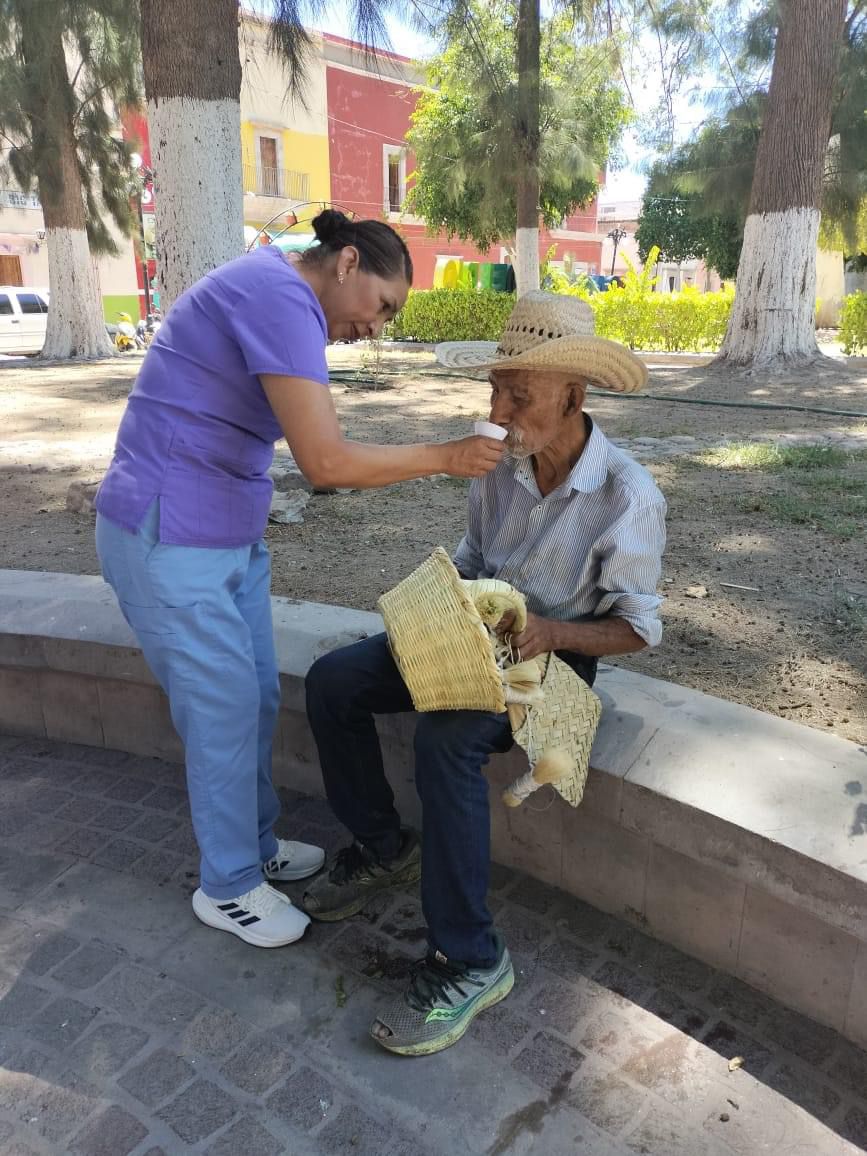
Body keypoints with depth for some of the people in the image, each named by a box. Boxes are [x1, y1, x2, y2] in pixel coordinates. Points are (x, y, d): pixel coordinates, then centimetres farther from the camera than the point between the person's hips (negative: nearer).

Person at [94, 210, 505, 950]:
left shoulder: (271, 295, 13)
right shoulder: (283, 298, -20)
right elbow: (327, 461, -26)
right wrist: (447, 457, -15)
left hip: (232, 534, 10)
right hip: (170, 544, -10)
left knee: (258, 699, 15)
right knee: (225, 712, 3)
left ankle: (255, 846, 35)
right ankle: (228, 887, 24)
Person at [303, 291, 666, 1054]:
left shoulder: (627, 498, -20)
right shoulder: (501, 463, -5)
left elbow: (638, 627, -11)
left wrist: (552, 633, -28)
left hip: (554, 658, -6)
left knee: (446, 741, -34)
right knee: (332, 682, -8)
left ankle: (469, 962, -16)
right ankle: (384, 847, 12)